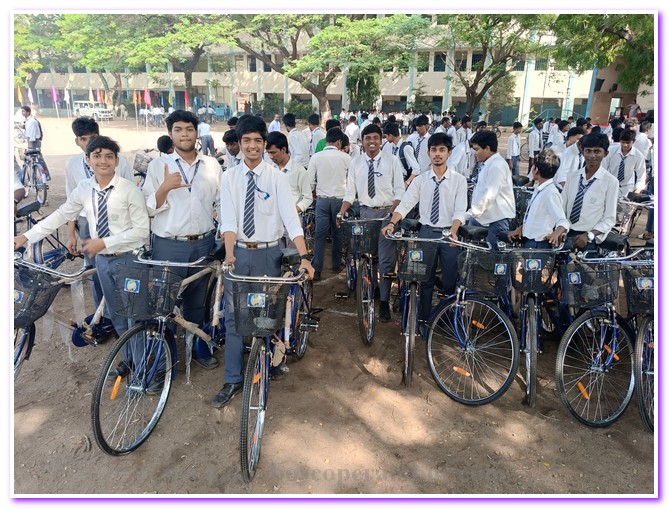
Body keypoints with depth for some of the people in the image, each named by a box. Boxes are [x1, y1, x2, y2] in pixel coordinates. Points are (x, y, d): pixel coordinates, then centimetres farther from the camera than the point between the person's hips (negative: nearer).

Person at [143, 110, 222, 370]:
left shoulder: (212, 165, 5)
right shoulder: (158, 166, -1)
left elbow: (220, 202, 13)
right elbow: (149, 209, -3)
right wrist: (165, 187, -20)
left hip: (203, 244, 2)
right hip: (168, 246, -2)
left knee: (197, 300, 16)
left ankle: (198, 346, 34)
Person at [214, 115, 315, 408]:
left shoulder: (277, 178, -4)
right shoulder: (229, 178, 0)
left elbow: (291, 218, -13)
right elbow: (228, 219, -9)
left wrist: (303, 256, -24)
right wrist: (229, 252, -25)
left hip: (268, 253, -1)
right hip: (239, 252, 1)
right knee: (234, 316, 5)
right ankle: (233, 380, 17)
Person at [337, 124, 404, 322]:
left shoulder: (392, 161, -1)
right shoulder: (356, 163, 4)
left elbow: (399, 191, -1)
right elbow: (350, 192, 6)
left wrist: (392, 211, -16)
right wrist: (341, 213, -6)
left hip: (387, 212, -2)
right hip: (365, 212, 3)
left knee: (386, 260, -3)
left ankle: (384, 302, 6)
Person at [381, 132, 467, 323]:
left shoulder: (459, 180, -2)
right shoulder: (420, 180, 3)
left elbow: (460, 210, -11)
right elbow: (405, 203, -6)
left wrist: (453, 231, -28)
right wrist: (392, 223, -22)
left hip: (449, 233, -1)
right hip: (426, 232, 1)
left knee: (450, 280, 7)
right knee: (425, 279, 10)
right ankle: (423, 318, 23)